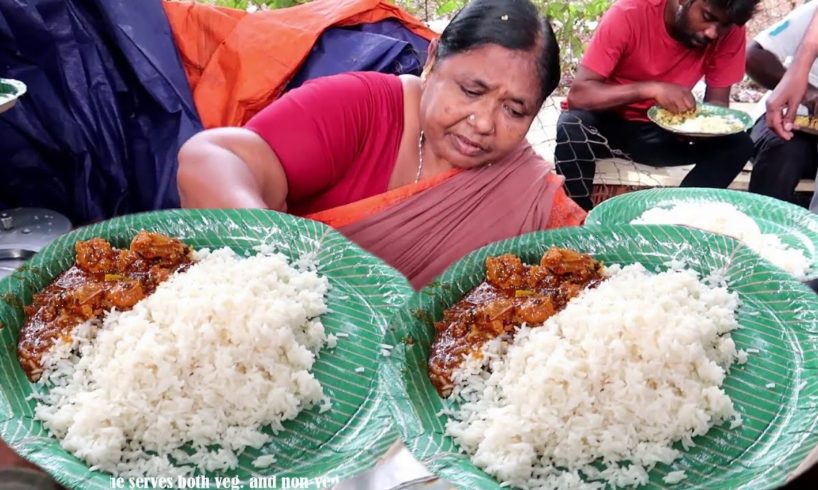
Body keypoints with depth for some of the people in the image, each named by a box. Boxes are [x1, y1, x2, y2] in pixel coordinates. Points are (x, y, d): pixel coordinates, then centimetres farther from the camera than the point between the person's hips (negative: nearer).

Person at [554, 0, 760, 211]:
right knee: (572, 128, -35)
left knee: (738, 144, -19)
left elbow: (717, 102, -6)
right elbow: (578, 94, -28)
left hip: (662, 130, 3)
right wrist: (652, 88, -40)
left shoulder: (730, 34, -14)